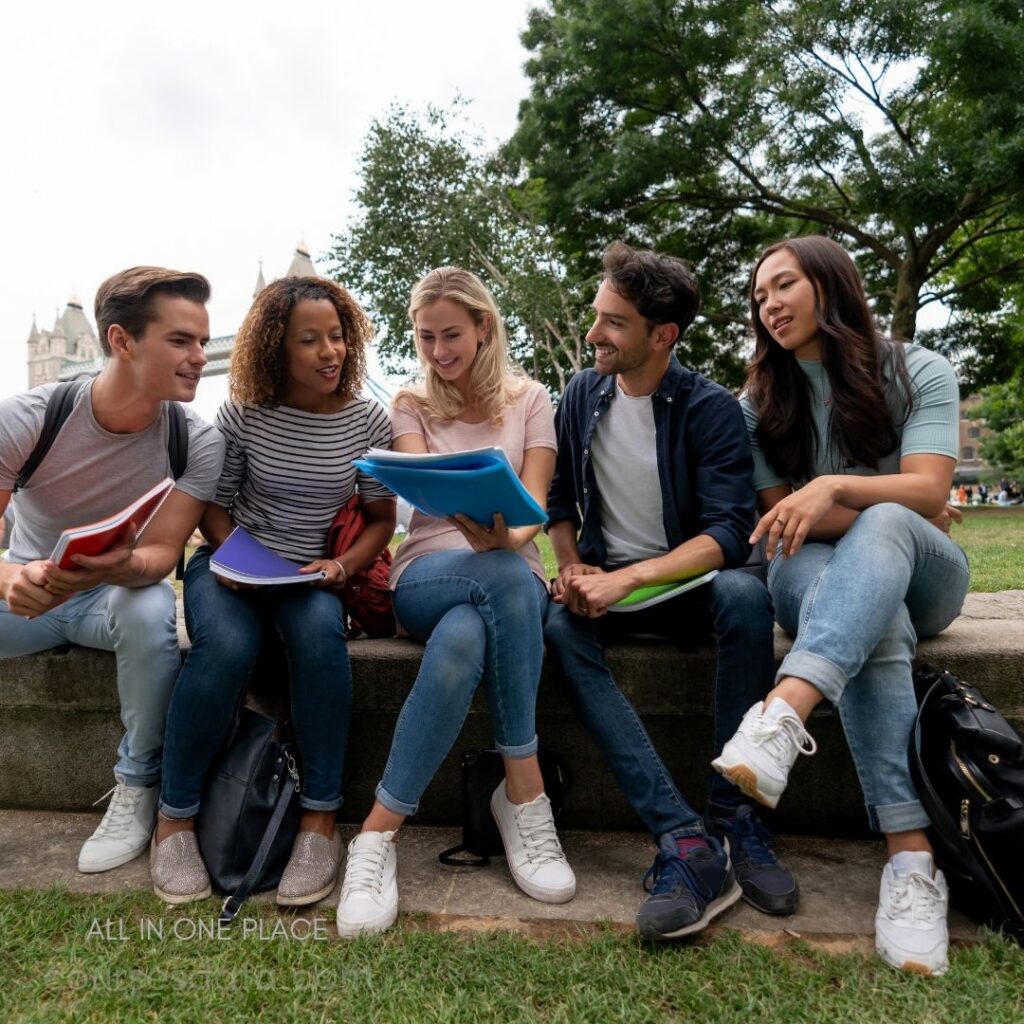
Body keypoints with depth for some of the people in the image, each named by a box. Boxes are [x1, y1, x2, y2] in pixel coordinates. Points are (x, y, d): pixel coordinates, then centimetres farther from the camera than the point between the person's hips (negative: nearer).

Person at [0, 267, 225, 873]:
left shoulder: (199, 443, -17)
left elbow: (162, 553, -21)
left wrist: (119, 566, -44)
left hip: (122, 592, 0)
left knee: (151, 610, -35)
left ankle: (137, 788, -11)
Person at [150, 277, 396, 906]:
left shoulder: (369, 422, -3)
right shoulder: (244, 414, -4)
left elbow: (381, 518, 3)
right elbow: (215, 503, 5)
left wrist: (343, 566, -15)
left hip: (310, 575, 0)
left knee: (320, 634, -34)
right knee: (227, 646, -32)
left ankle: (322, 819, -21)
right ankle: (175, 818, -10)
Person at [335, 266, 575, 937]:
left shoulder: (531, 400, 12)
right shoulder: (412, 405, 13)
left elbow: (533, 506, -2)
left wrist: (507, 534, -29)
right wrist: (487, 543, -33)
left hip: (513, 576, 1)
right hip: (428, 576, 0)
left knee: (462, 641, -38)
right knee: (504, 575, -38)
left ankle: (381, 830, -24)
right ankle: (525, 791, -29)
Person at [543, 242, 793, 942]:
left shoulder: (711, 409, -8)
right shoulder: (583, 395, 5)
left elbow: (730, 532, -18)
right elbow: (559, 499, 12)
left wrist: (626, 579, -30)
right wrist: (573, 570, -7)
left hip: (687, 581, -2)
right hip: (605, 583, 3)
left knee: (744, 594, -35)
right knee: (558, 625, -30)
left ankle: (734, 819, -20)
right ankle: (685, 841, -33)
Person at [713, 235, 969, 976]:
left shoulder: (921, 374, -2)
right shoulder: (759, 403, 4)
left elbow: (928, 490, -17)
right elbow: (777, 516, -1)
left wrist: (834, 486, -35)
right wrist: (896, 518, -8)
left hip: (920, 574, 0)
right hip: (820, 574, 1)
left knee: (880, 535, -37)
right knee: (874, 621, -37)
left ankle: (782, 717, -58)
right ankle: (912, 860, -43)